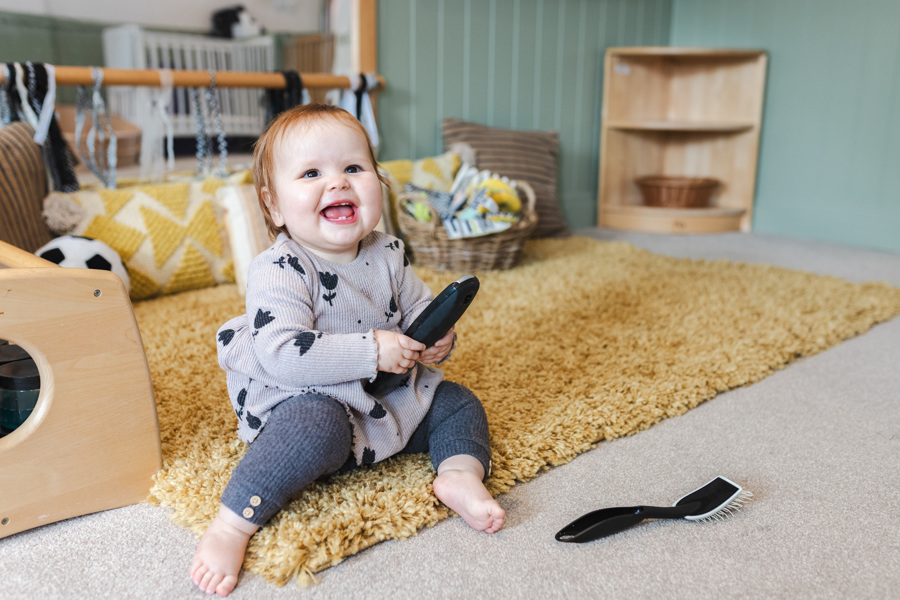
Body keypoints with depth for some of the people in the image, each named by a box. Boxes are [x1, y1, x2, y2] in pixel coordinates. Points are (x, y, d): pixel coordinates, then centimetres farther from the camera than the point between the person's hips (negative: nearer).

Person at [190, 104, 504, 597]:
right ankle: (231, 525, -30)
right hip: (303, 402, -7)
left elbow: (419, 307, 12)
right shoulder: (279, 272, -20)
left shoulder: (387, 255, 0)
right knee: (316, 427, -37)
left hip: (391, 398, 7)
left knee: (457, 403, 4)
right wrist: (371, 351, -33)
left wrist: (437, 338, -13)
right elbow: (282, 355, -31)